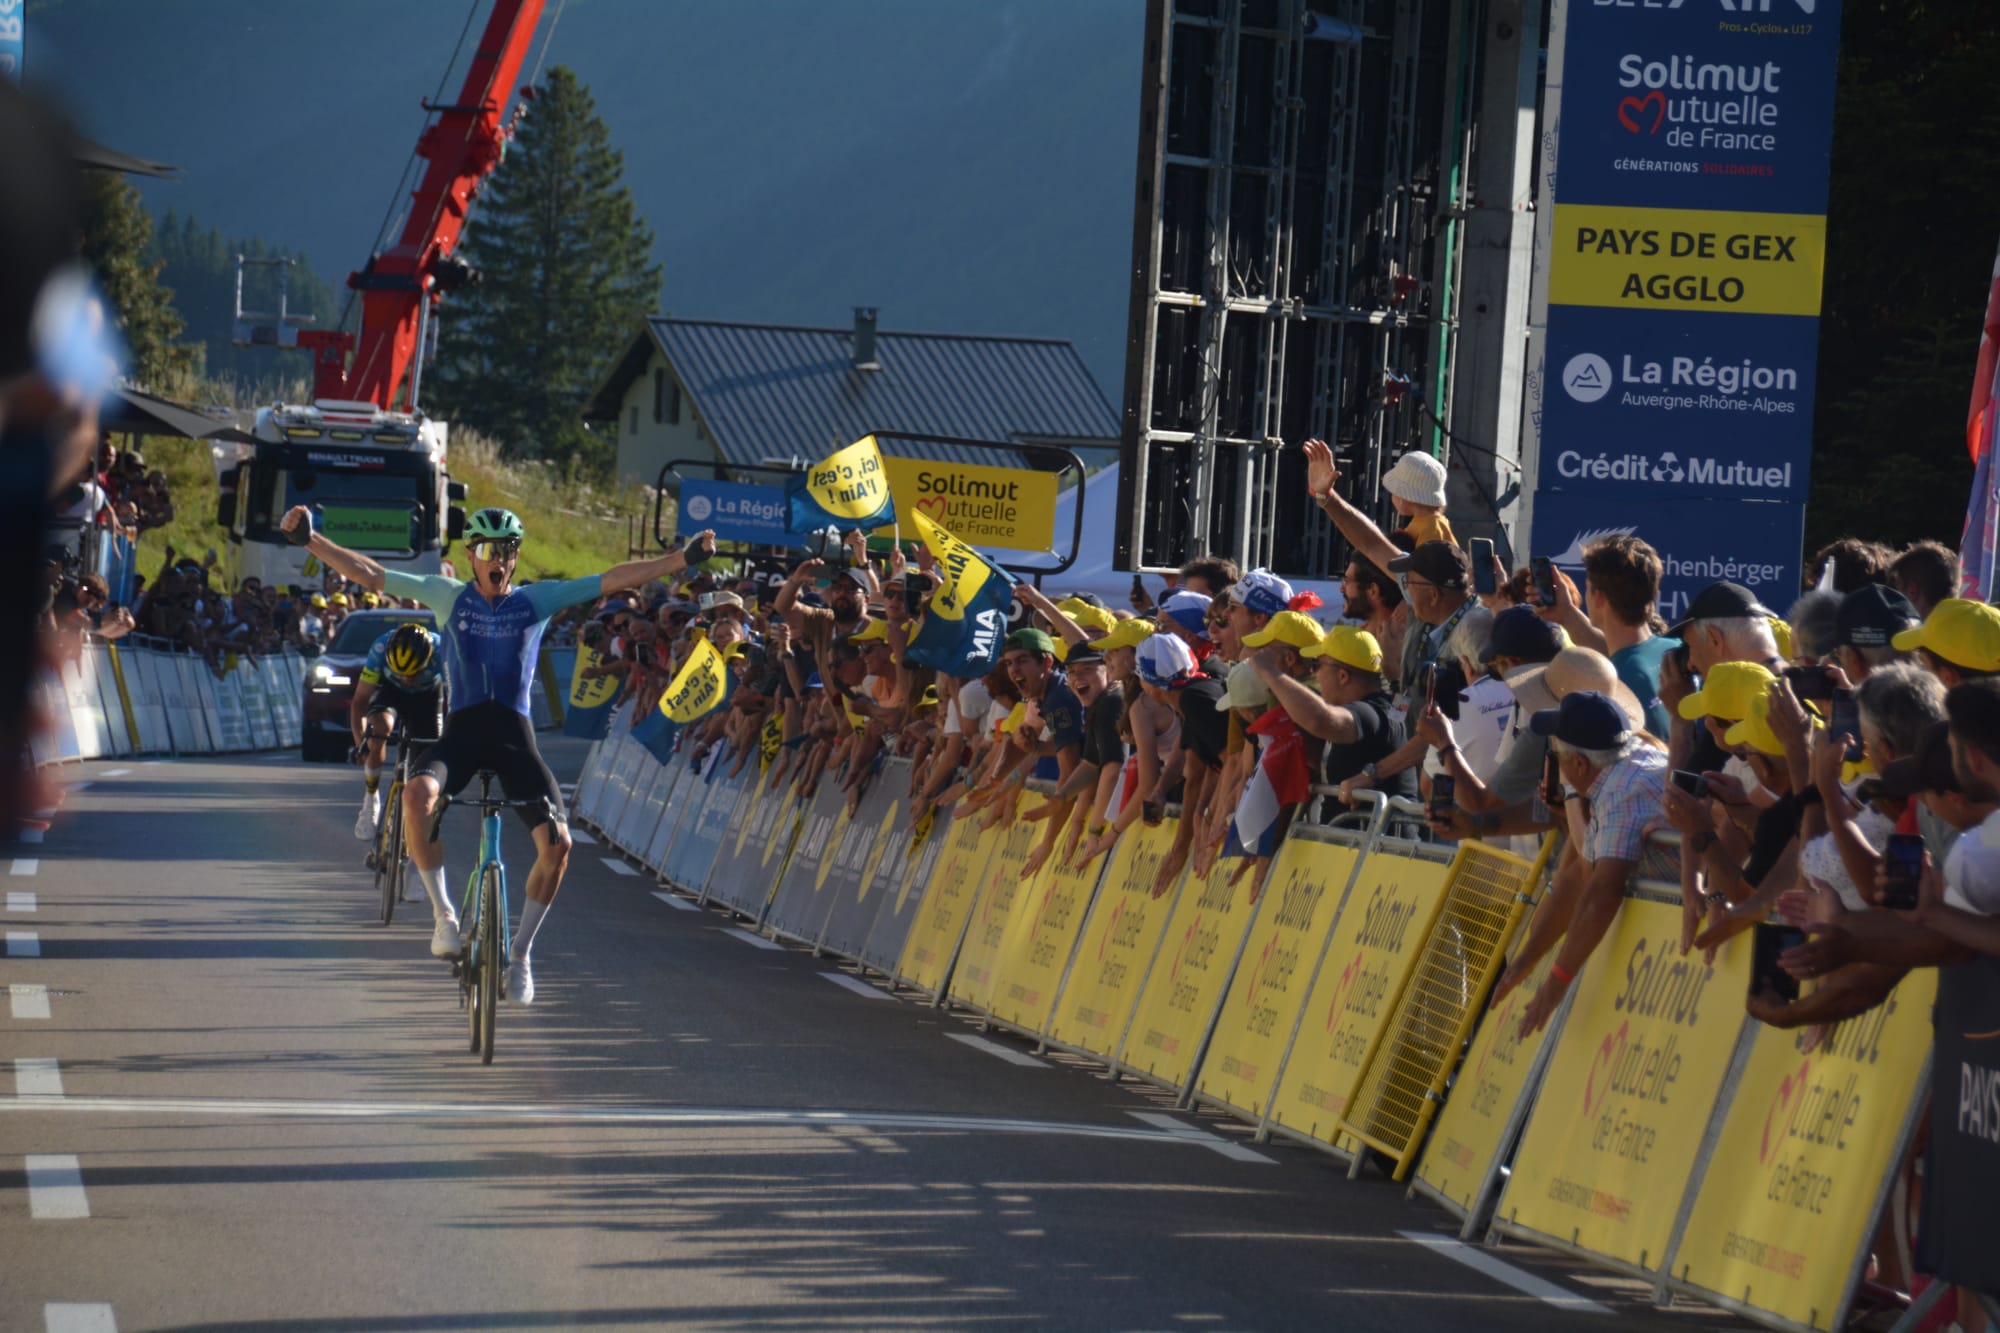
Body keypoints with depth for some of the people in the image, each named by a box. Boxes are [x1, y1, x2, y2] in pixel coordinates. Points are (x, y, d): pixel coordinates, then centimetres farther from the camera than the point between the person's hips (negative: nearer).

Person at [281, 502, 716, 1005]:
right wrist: (311, 539, -6)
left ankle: (522, 952, 4)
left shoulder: (536, 600, 8)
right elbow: (369, 574, 3)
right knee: (417, 794, -34)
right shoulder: (449, 596, 7)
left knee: (557, 841, -16)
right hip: (462, 730, -1)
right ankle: (442, 914, -17)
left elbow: (613, 580, 3)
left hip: (515, 734, 1)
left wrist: (683, 558, -4)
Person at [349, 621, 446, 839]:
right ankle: (371, 801, -13)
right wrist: (360, 743, -42)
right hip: (390, 690, -1)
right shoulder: (380, 649, -36)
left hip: (428, 696, 1)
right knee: (380, 726, -30)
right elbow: (359, 701, -30)